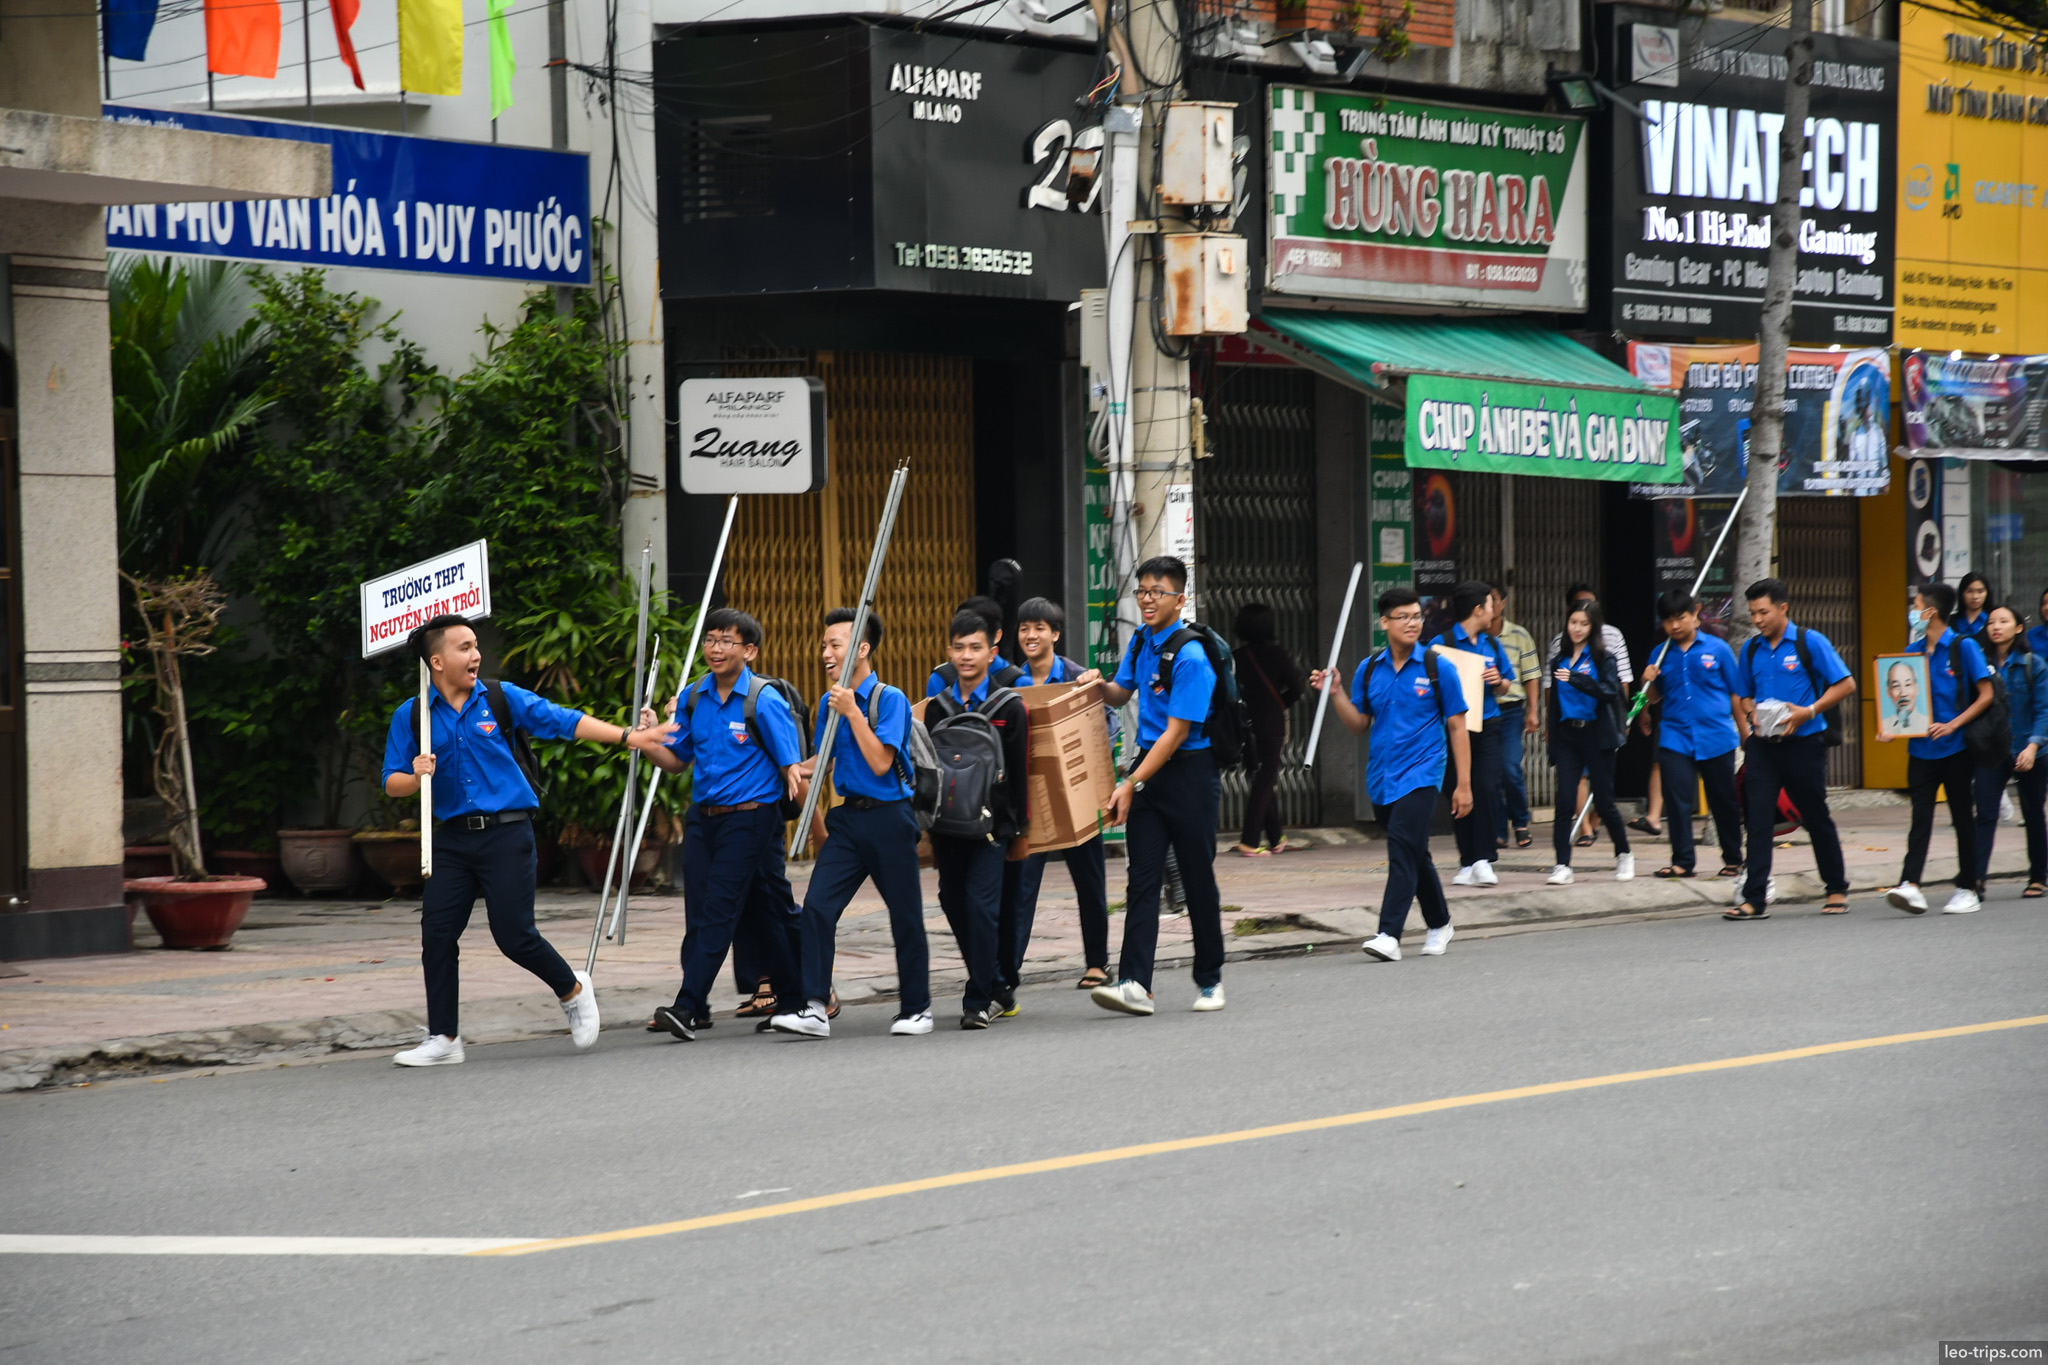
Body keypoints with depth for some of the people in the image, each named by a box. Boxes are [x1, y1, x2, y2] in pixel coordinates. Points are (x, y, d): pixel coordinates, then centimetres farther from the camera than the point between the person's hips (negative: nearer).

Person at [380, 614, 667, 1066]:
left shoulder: (502, 698, 3)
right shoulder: (411, 717, 5)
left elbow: (563, 721, 4)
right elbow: (392, 783, 6)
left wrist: (626, 736, 0)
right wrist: (416, 778, -17)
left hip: (506, 832, -2)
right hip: (453, 838, 2)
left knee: (514, 935, -7)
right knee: (437, 933, -5)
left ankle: (573, 991, 21)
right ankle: (443, 1039, 5)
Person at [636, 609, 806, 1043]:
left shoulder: (765, 701, -9)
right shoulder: (694, 698, 8)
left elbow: (792, 770, -9)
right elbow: (677, 760, 15)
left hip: (748, 819, -6)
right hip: (702, 818, 6)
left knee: (720, 910, -12)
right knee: (699, 912, 5)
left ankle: (687, 1007, -16)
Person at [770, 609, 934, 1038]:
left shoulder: (890, 699, -10)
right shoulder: (830, 701, 9)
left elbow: (880, 763, -18)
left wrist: (853, 713, -18)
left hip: (888, 817, -5)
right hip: (848, 816, 5)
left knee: (905, 916, 5)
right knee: (817, 906, -10)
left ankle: (916, 1008, 19)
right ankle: (815, 1007, -11)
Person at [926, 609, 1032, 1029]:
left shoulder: (1009, 707, -1)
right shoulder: (937, 708, 9)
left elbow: (1018, 772, 0)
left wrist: (1020, 831, -1)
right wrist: (931, 832, 11)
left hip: (990, 822, -4)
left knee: (981, 903, -14)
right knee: (954, 904, 7)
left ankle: (979, 1001, -8)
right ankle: (998, 990, 22)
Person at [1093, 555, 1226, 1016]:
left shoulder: (1190, 657, -17)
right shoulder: (1141, 641, 8)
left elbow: (1177, 732, -19)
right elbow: (1123, 693, 24)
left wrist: (1131, 785, -21)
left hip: (1189, 771, -7)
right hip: (1149, 767, 7)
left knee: (1198, 877, 4)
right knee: (1143, 875, -4)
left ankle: (1209, 979, 18)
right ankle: (1134, 983, -12)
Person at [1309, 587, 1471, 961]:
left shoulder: (1437, 668, -2)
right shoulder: (1369, 670, 8)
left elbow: (1457, 727, 0)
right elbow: (1359, 725, 11)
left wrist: (1463, 784, -3)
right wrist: (1334, 693, -5)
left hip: (1421, 773, -5)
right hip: (1381, 776, 5)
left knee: (1403, 848, -18)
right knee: (1414, 855, 15)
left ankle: (1390, 935, -24)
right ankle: (1438, 924, 31)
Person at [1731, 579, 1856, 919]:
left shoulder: (1810, 642, -4)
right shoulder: (1750, 649, 9)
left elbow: (1845, 684, -6)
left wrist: (1809, 711, -16)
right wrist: (1753, 713, -3)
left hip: (1803, 743, -3)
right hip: (1762, 746, 3)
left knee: (1817, 817, 7)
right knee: (1758, 818, -6)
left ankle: (1837, 890, 22)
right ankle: (1754, 897, -7)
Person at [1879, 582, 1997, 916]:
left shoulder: (1963, 647, -5)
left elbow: (1986, 694, -6)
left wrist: (1953, 725, -17)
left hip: (1956, 748, -4)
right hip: (1921, 750, 4)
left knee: (1963, 818, 6)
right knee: (1920, 817, -6)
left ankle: (1967, 889, 14)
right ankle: (1910, 886, -17)